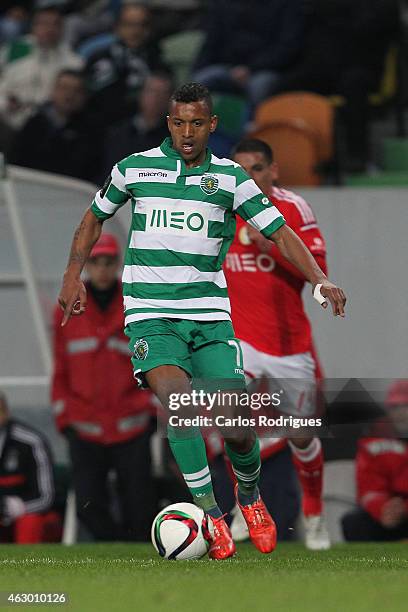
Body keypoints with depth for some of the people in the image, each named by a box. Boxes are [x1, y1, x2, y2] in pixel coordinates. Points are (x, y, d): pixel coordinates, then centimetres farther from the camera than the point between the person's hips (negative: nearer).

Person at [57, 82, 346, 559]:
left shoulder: (230, 177, 4)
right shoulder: (135, 168, 4)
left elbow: (279, 231, 3)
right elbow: (95, 217, 21)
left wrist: (320, 280, -11)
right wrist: (73, 278, 12)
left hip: (210, 315, 1)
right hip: (150, 316, -1)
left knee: (235, 427, -8)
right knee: (179, 403, -28)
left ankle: (249, 496, 26)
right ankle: (210, 516, -19)